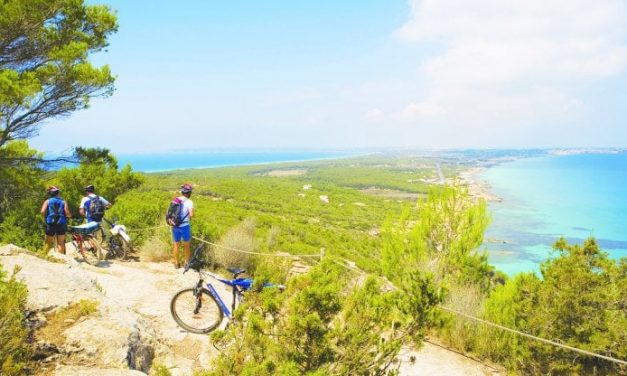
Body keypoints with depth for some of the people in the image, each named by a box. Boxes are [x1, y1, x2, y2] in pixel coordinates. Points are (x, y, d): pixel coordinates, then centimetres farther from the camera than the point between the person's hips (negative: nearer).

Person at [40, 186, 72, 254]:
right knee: (61, 243, 6)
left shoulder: (47, 201, 6)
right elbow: (67, 213, -7)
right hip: (61, 224, 0)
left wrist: (45, 217, 10)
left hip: (50, 224, 0)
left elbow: (43, 212, -10)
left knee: (48, 243, 14)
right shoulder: (63, 201, 7)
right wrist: (70, 216, 14)